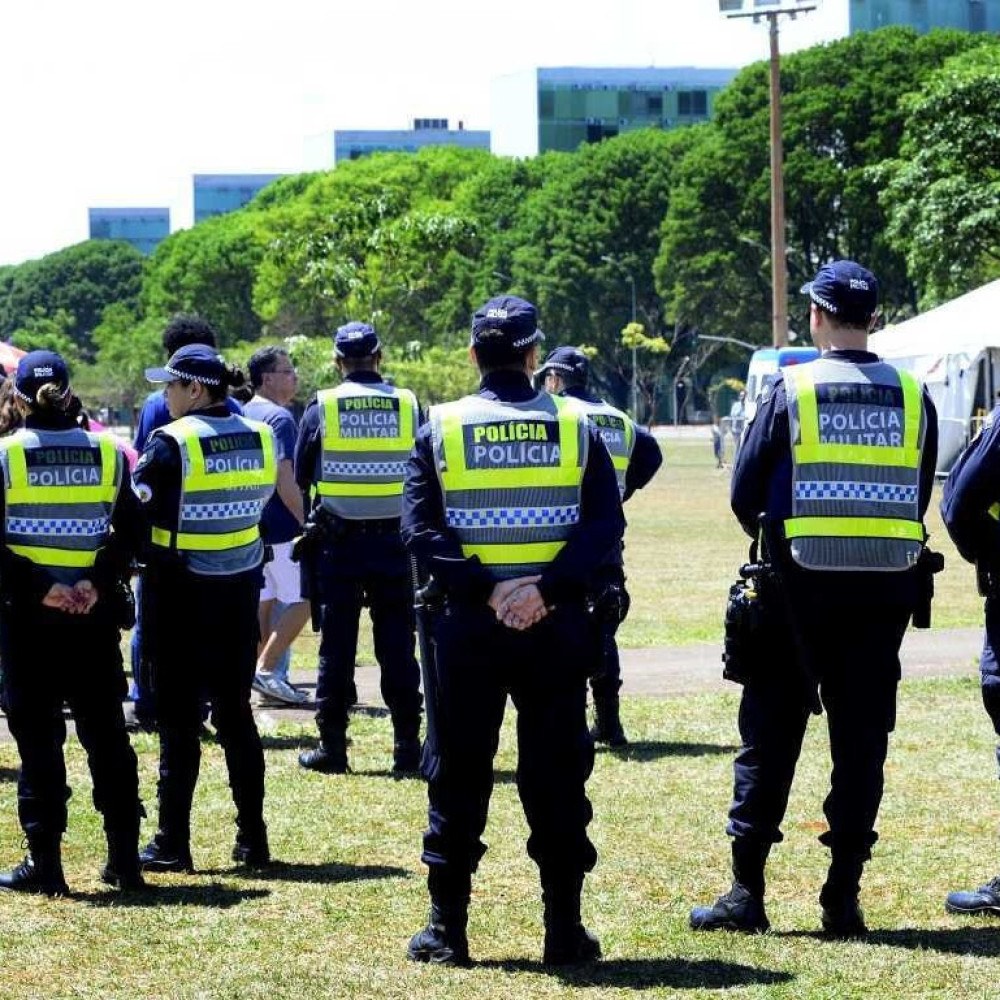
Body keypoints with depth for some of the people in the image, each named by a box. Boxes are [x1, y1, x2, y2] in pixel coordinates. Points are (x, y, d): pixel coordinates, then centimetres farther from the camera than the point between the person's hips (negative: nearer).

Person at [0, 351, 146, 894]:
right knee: (106, 733, 10)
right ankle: (124, 859, 12)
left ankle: (44, 863, 2)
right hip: (94, 617, 3)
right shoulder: (106, 452, 4)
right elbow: (129, 531, 0)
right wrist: (100, 581, -7)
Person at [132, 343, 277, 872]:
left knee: (179, 717, 1)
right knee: (235, 712, 12)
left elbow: (138, 510, -14)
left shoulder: (169, 443, -14)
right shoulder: (259, 438, 3)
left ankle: (172, 844, 3)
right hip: (240, 588, 5)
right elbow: (261, 502, 8)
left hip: (180, 591, -5)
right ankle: (252, 839, 13)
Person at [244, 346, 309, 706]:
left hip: (251, 525, 9)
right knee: (303, 599, -3)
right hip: (282, 528, -9)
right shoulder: (279, 418, -15)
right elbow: (283, 478, -22)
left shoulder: (244, 415, 13)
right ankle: (267, 669, -9)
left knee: (264, 601, 12)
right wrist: (308, 523, -18)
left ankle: (262, 674, 13)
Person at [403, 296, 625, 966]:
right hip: (557, 627, 0)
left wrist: (483, 588, -12)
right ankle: (564, 930, 8)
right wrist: (547, 586, -14)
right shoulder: (575, 425, 2)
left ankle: (447, 928, 9)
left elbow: (423, 531, -9)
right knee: (556, 777, 6)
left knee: (459, 777, 7)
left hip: (468, 626, 0)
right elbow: (605, 525, -7)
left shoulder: (441, 429, -1)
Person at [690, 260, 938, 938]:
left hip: (803, 586, -2)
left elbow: (745, 493, -1)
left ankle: (747, 891, 5)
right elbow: (921, 496, 8)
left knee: (770, 734, 6)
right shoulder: (912, 398, 2)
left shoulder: (790, 391, -6)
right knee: (862, 740, 7)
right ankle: (844, 899, 6)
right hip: (886, 591, 2)